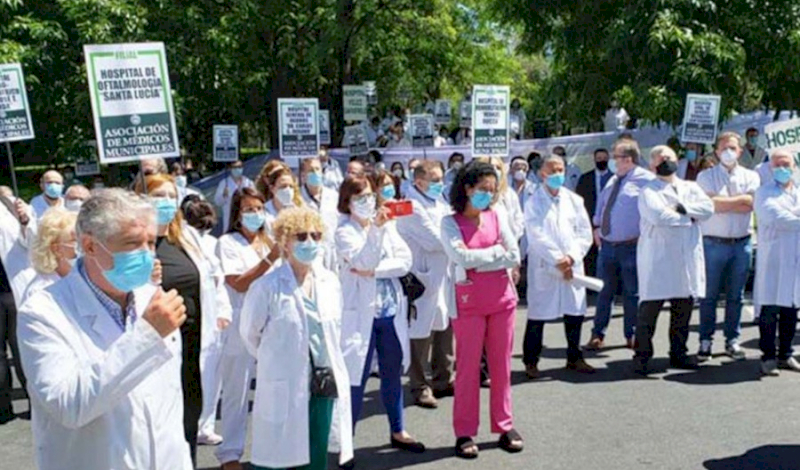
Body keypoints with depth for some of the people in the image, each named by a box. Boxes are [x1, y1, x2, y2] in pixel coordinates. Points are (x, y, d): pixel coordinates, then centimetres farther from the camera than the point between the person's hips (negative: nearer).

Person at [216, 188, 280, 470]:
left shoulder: (268, 242, 15)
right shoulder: (228, 243, -3)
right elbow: (239, 284, -14)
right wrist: (270, 259, -19)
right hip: (240, 328, -5)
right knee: (236, 392, 3)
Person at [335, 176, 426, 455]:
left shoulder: (388, 225, 8)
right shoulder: (344, 232, -6)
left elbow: (405, 261, -2)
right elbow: (362, 261, -21)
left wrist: (374, 271, -14)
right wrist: (376, 229, -31)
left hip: (391, 310, 5)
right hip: (360, 314, -5)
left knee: (393, 373, 15)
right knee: (356, 377, -1)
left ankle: (398, 432, 30)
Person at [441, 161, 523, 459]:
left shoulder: (496, 217, 8)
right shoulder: (450, 223, -3)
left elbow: (515, 257, -1)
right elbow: (462, 257, -18)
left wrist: (478, 260, -9)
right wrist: (497, 251, -7)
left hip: (502, 299, 4)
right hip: (468, 303, -3)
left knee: (501, 365, 10)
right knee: (468, 367, 2)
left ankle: (504, 426, 22)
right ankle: (465, 432, 12)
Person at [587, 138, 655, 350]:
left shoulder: (646, 180, -9)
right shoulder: (613, 181, 14)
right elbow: (601, 203, 24)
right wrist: (597, 226, 14)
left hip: (630, 247, -6)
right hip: (607, 245, 6)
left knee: (632, 292, 5)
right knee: (605, 291, 10)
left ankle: (631, 335, 18)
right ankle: (598, 334, 17)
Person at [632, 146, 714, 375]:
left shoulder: (691, 188, 17)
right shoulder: (648, 191, 0)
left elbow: (708, 207, 0)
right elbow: (658, 216, -18)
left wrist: (683, 208, -12)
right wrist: (689, 217, -5)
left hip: (687, 259, 5)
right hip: (657, 259, -5)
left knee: (684, 307, 10)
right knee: (650, 307, -5)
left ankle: (678, 354, 22)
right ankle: (642, 356, 4)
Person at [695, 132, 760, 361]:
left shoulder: (750, 176, 10)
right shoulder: (706, 176, 4)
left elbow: (750, 205, -6)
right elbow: (710, 204, -11)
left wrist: (722, 203, -8)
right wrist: (740, 199, -5)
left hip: (742, 243, 2)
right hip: (713, 243, -2)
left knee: (736, 296, 8)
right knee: (709, 296, 1)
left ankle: (732, 340, 18)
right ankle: (706, 341, 9)